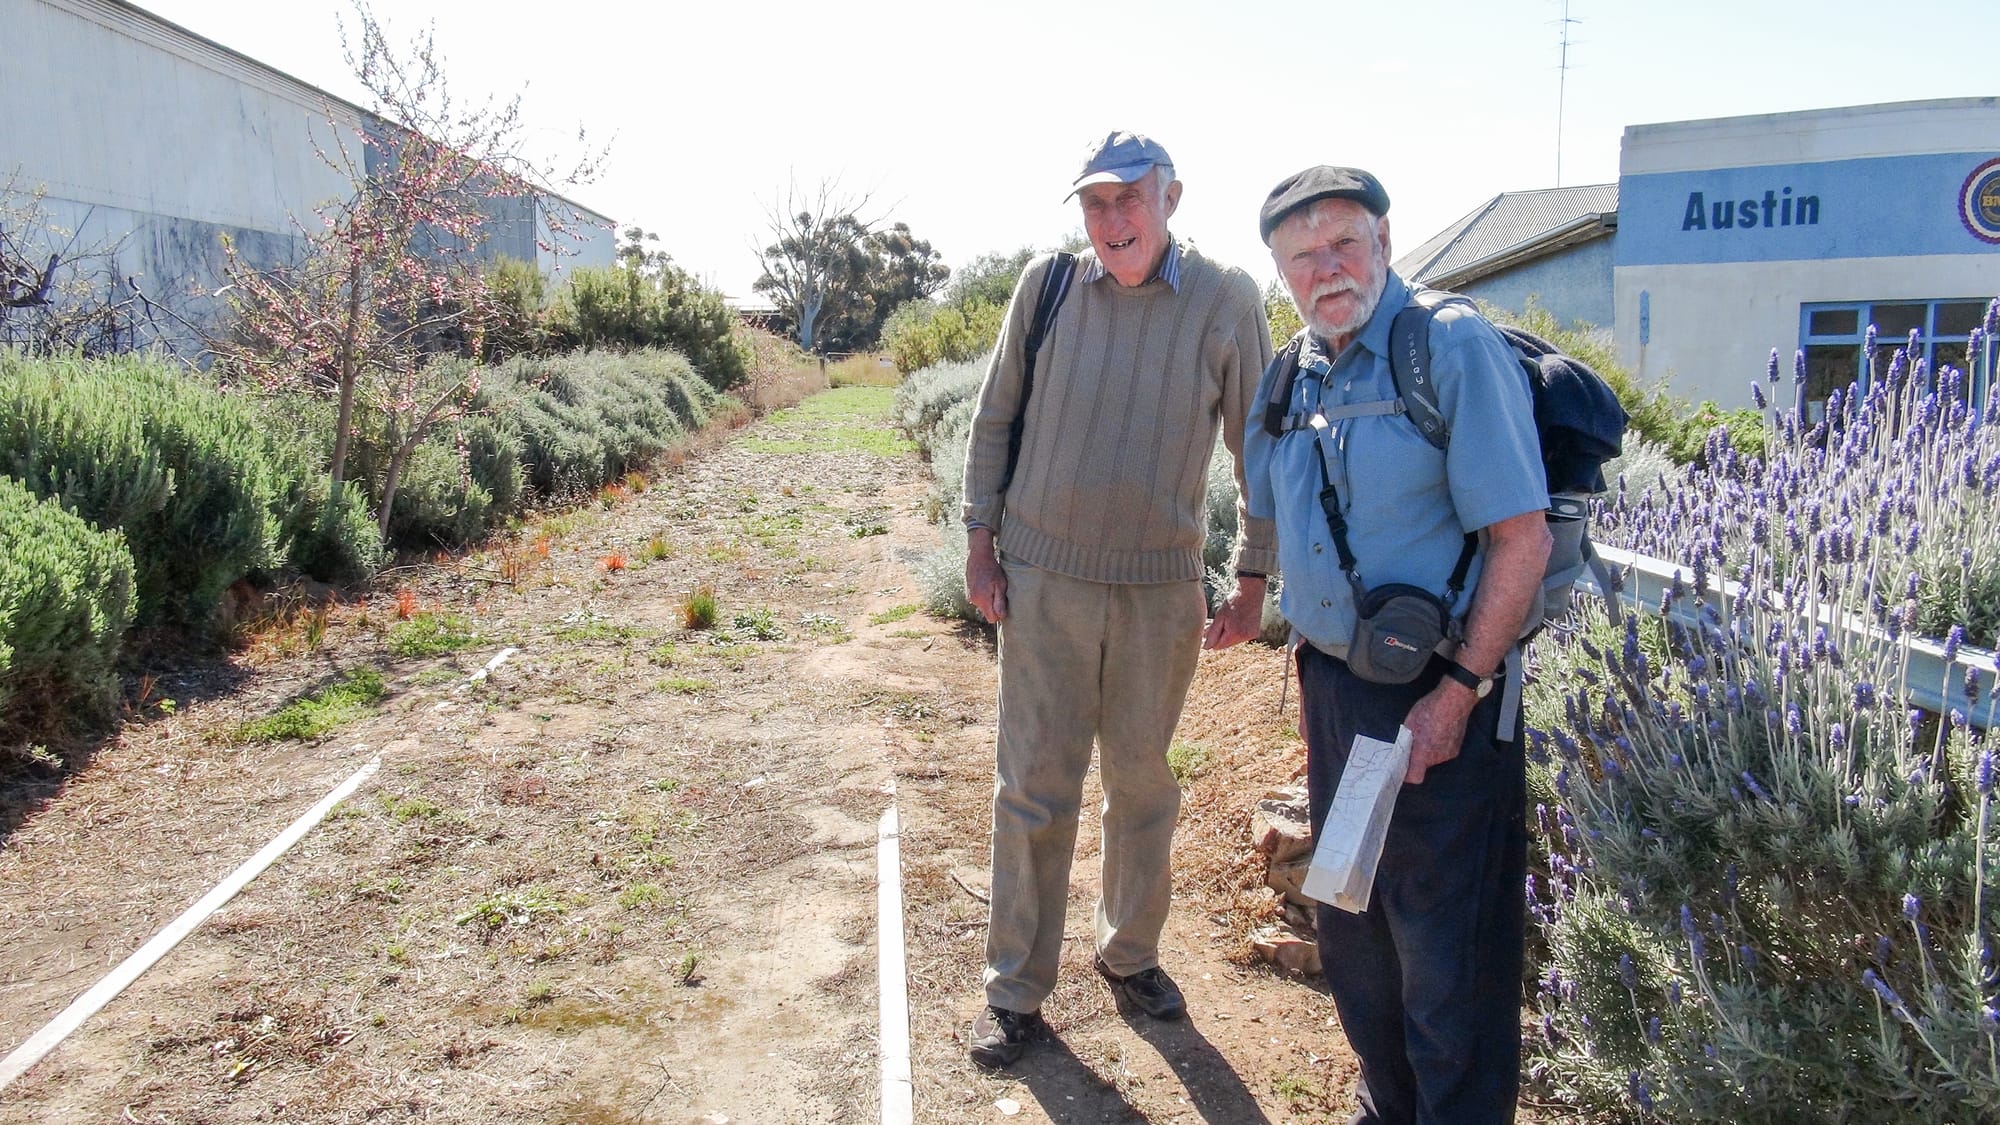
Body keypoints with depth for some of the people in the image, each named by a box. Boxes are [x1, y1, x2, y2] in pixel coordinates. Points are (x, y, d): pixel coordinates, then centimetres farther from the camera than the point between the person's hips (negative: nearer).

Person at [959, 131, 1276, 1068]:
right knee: (1034, 789, 5)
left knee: (1142, 786, 14)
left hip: (1161, 589, 0)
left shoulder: (1226, 300, -5)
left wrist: (1253, 581, 2)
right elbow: (994, 420, 6)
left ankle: (1130, 953, 35)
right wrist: (980, 544, 3)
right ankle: (1016, 989, 19)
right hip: (1043, 578, 0)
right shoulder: (1048, 284, -2)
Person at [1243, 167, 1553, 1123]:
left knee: (1448, 961, 3)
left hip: (1438, 696, -7)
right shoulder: (1286, 381, 8)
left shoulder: (1453, 346, -12)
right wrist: (1314, 662, 14)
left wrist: (1457, 693, -19)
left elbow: (1521, 535, -17)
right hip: (1329, 689, 7)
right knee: (1352, 937, 20)